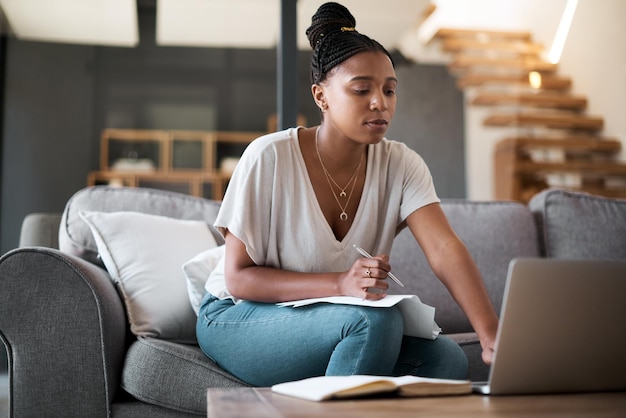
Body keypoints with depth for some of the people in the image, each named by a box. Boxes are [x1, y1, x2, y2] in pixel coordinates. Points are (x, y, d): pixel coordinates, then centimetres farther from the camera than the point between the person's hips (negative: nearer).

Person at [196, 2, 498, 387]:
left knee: (448, 359, -20)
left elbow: (445, 249, -20)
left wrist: (493, 337, -36)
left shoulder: (400, 165, -7)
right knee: (375, 320, -32)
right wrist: (340, 283, -31)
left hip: (340, 324, 5)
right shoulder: (270, 157, -19)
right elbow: (238, 277, -18)